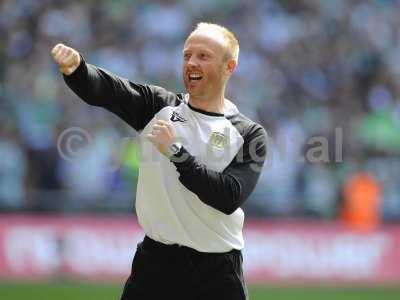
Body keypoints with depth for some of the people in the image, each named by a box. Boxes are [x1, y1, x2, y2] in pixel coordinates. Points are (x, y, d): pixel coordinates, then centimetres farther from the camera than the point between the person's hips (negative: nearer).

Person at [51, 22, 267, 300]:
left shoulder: (249, 134, -3)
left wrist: (177, 152, -22)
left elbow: (230, 199, -16)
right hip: (155, 259, 2)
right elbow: (100, 88, -12)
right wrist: (74, 67, -33)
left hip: (217, 270, -2)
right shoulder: (158, 106, 4)